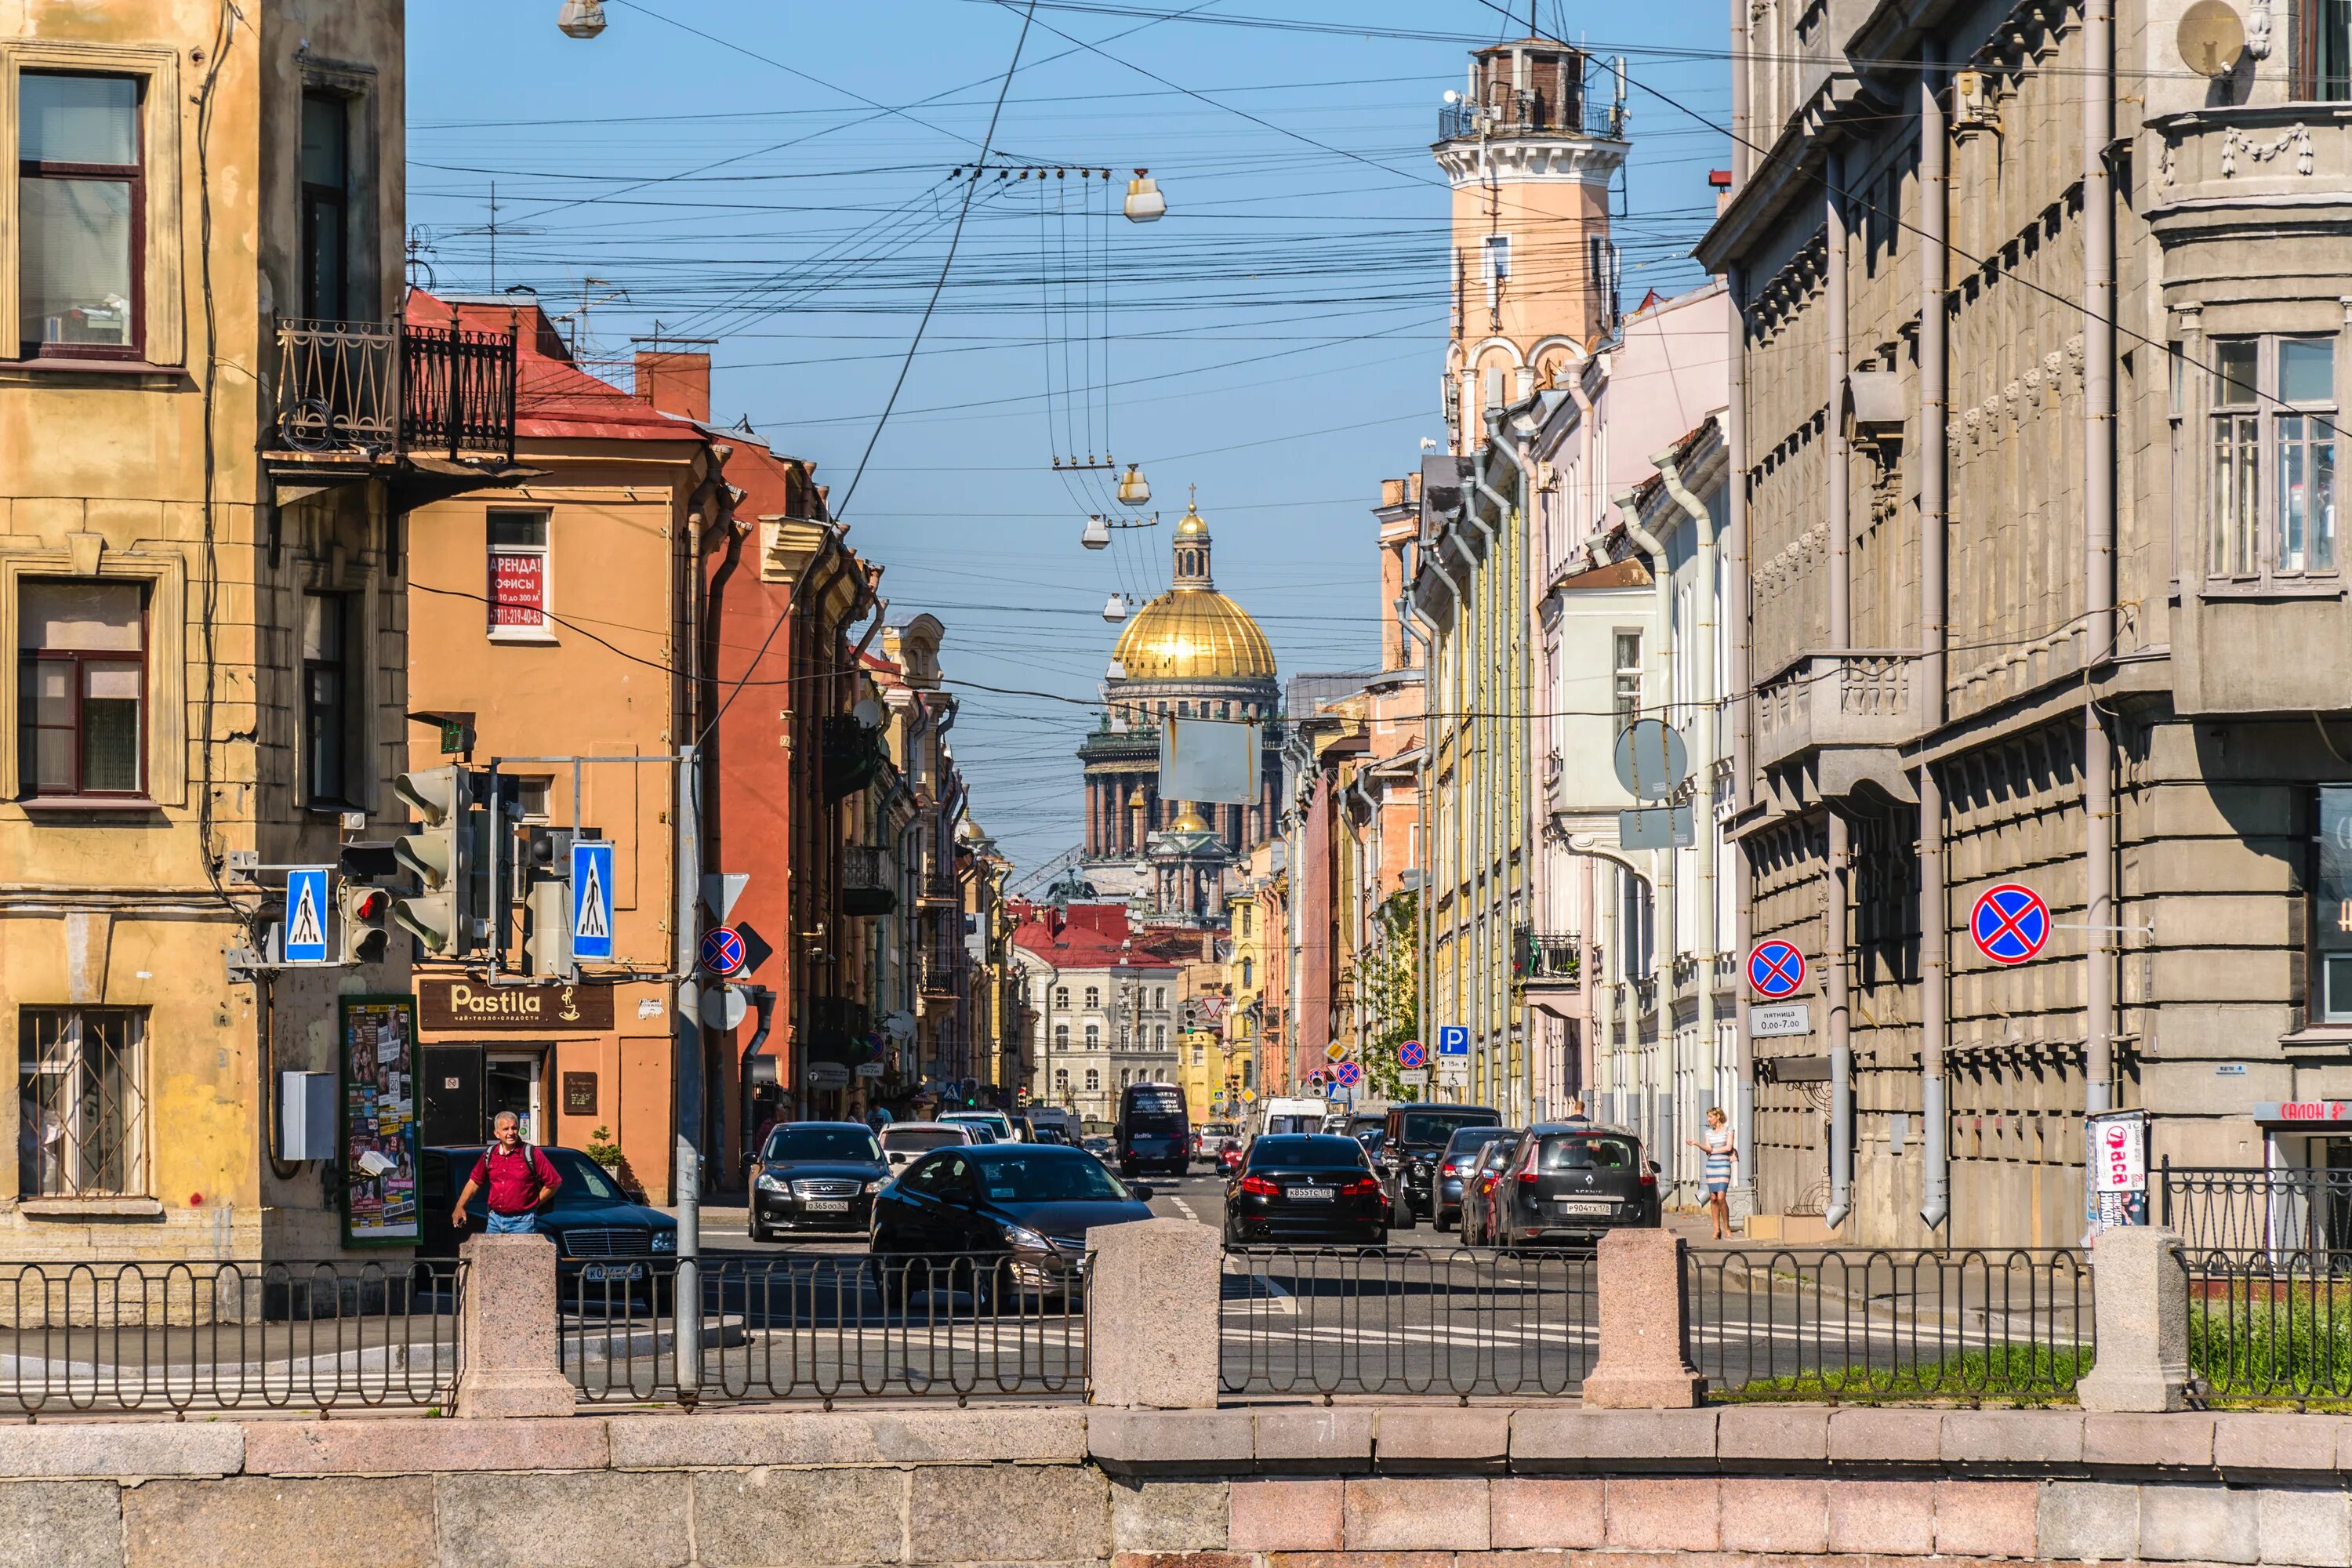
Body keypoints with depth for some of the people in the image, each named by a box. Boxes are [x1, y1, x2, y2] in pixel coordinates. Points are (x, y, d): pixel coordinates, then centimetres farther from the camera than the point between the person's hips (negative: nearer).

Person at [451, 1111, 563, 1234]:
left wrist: (535, 1203, -2)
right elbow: (475, 1181, 18)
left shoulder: (531, 1154, -7)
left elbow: (555, 1182, -5)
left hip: (522, 1221, -5)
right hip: (495, 1219, 5)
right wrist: (460, 1207, 13)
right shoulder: (489, 1155, 8)